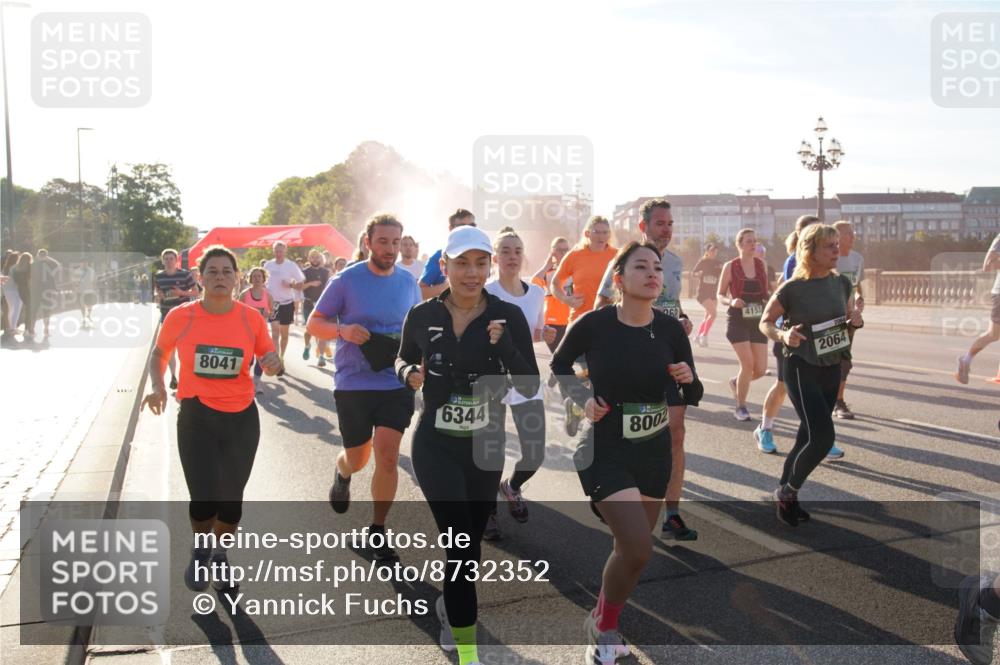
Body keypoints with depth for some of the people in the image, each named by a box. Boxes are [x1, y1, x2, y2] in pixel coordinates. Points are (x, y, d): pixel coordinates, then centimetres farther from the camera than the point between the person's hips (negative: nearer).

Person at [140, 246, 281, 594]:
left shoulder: (251, 318, -5)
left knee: (231, 496, 11)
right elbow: (159, 353, 9)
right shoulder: (180, 316, -8)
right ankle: (201, 551, 25)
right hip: (197, 415, -2)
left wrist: (273, 363, -16)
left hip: (242, 416, 2)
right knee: (204, 496, -9)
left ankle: (221, 555, 39)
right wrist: (157, 386, -9)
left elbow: (269, 357, 8)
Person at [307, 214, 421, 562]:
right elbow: (313, 323, -3)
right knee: (357, 459, 13)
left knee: (387, 455, -9)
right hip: (353, 384, -1)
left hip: (396, 383, 1)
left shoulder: (408, 282, 2)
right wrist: (343, 330, -23)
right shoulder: (347, 280, -8)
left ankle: (378, 530, 9)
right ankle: (342, 473, 51)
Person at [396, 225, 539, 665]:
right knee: (459, 540, -12)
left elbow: (529, 386, -12)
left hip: (486, 446, 2)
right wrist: (409, 373, -12)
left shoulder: (508, 316, -10)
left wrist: (504, 346, -28)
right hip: (436, 446, -2)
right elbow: (403, 359, 11)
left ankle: (451, 604, 48)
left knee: (471, 540, 17)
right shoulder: (422, 316, -8)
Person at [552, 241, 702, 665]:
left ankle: (604, 625, 39)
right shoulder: (595, 324, -15)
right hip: (606, 451, -5)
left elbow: (691, 399, 3)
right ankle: (603, 626, 12)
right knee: (638, 548, -16)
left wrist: (688, 380, -19)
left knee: (630, 547, 14)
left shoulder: (671, 329, -6)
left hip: (655, 451, 5)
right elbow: (559, 365, 4)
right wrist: (584, 399, -11)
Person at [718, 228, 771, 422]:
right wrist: (731, 301, -19)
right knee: (747, 364, -14)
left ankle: (737, 382, 32)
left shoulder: (762, 265, 6)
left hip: (758, 321, 4)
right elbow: (720, 295, 1)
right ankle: (740, 407, 6)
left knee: (760, 369, -2)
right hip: (737, 320, -4)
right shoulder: (730, 267, -4)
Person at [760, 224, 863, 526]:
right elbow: (765, 322, -6)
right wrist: (783, 335, -26)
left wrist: (856, 319, -7)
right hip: (802, 370, -6)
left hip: (831, 369, 6)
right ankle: (788, 492, 7)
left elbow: (850, 316, 16)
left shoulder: (842, 283, 1)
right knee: (823, 436, -15)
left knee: (808, 437, 14)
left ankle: (785, 493, 31)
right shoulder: (792, 289, -15)